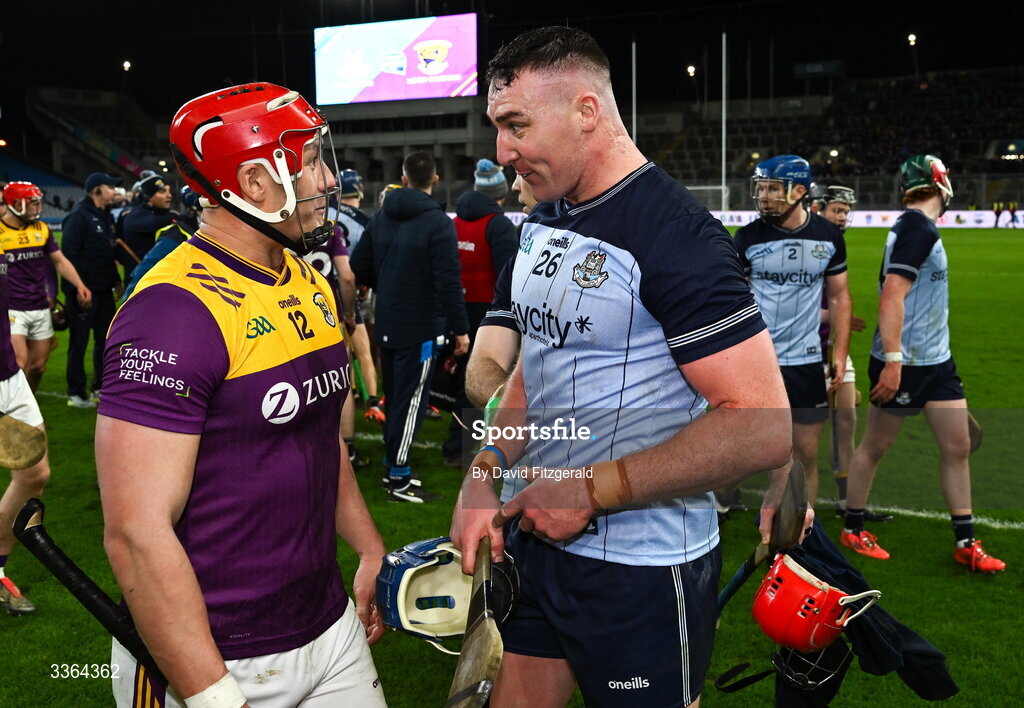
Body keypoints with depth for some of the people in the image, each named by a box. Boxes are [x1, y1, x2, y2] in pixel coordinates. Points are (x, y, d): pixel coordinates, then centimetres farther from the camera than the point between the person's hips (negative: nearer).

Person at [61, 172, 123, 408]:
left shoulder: (104, 216, 14)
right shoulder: (79, 216, -14)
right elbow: (69, 253, -20)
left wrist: (115, 280, 17)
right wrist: (78, 288, -22)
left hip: (103, 290, 9)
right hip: (83, 291, -9)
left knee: (106, 338, 13)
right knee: (79, 342, 0)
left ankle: (101, 387, 24)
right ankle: (76, 393, 9)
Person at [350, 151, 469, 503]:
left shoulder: (381, 217, 5)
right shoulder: (438, 222, -16)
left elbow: (359, 266, 10)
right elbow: (448, 282, -20)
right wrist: (461, 328, -15)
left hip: (387, 323, 7)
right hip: (421, 326, -7)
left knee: (394, 395, 18)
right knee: (411, 398, -2)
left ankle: (393, 464, 28)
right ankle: (399, 480, 2)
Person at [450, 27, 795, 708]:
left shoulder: (675, 236, -20)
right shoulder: (543, 221, 8)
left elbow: (763, 429, -24)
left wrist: (591, 490, -20)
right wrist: (486, 471, 0)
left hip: (644, 571, -7)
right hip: (536, 536, 8)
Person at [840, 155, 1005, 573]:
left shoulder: (919, 228, 11)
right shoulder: (918, 229, -17)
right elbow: (892, 297, -24)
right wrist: (892, 360, -28)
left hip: (936, 360, 9)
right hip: (904, 363, -9)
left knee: (957, 447, 8)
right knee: (875, 446, 6)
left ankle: (966, 544, 17)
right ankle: (852, 530, 21)